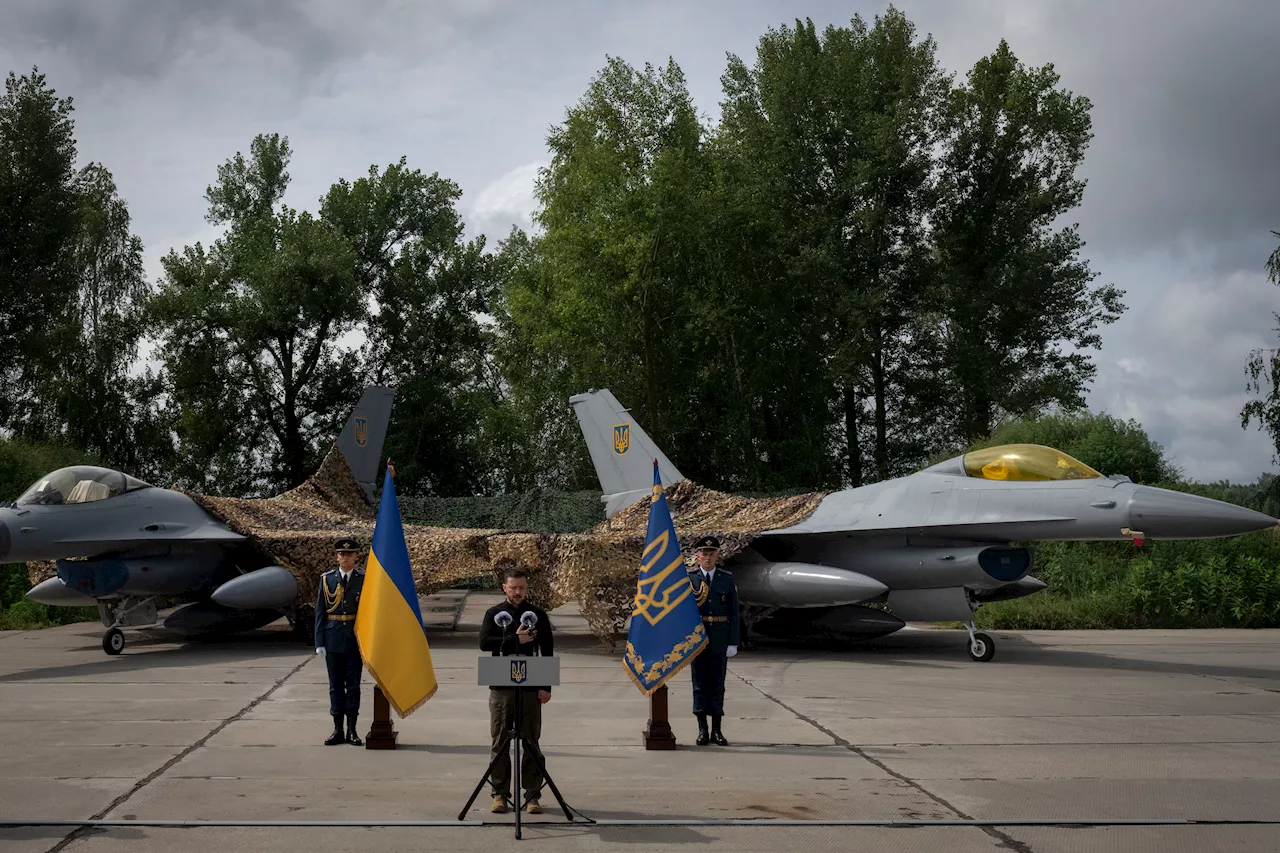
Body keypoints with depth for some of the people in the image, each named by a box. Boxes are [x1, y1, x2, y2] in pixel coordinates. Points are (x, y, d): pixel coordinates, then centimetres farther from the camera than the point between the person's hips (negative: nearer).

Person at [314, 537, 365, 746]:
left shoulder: (364, 580, 1)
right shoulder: (327, 579, 3)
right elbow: (320, 612, 4)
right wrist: (320, 642, -2)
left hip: (355, 639, -1)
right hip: (333, 639, 1)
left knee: (353, 684, 3)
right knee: (335, 685, 6)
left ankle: (352, 730, 10)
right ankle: (338, 730, 13)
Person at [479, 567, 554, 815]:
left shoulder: (538, 615, 7)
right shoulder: (494, 614, 6)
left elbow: (547, 652, 5)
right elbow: (484, 642, -7)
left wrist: (546, 686, -1)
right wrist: (515, 639, -14)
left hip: (530, 688, 0)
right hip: (501, 687, 0)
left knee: (531, 743, 2)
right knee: (499, 742, 3)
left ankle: (532, 795, 8)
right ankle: (500, 794, 11)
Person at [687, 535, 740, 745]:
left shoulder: (727, 579, 3)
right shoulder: (688, 578, 1)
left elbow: (733, 612, 3)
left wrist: (733, 643, -3)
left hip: (720, 639, 1)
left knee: (717, 683, 4)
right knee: (700, 683, 2)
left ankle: (717, 730, 11)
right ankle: (702, 730, 9)